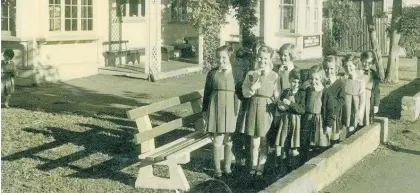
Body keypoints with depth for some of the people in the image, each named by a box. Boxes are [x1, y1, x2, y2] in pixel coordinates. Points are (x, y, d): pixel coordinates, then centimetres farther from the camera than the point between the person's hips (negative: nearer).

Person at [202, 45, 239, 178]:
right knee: (218, 139, -1)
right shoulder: (212, 73, 2)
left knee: (229, 139, 8)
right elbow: (207, 92, 7)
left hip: (231, 108, 1)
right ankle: (217, 169, 10)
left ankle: (227, 166, 22)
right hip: (216, 107, -1)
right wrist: (205, 110, 6)